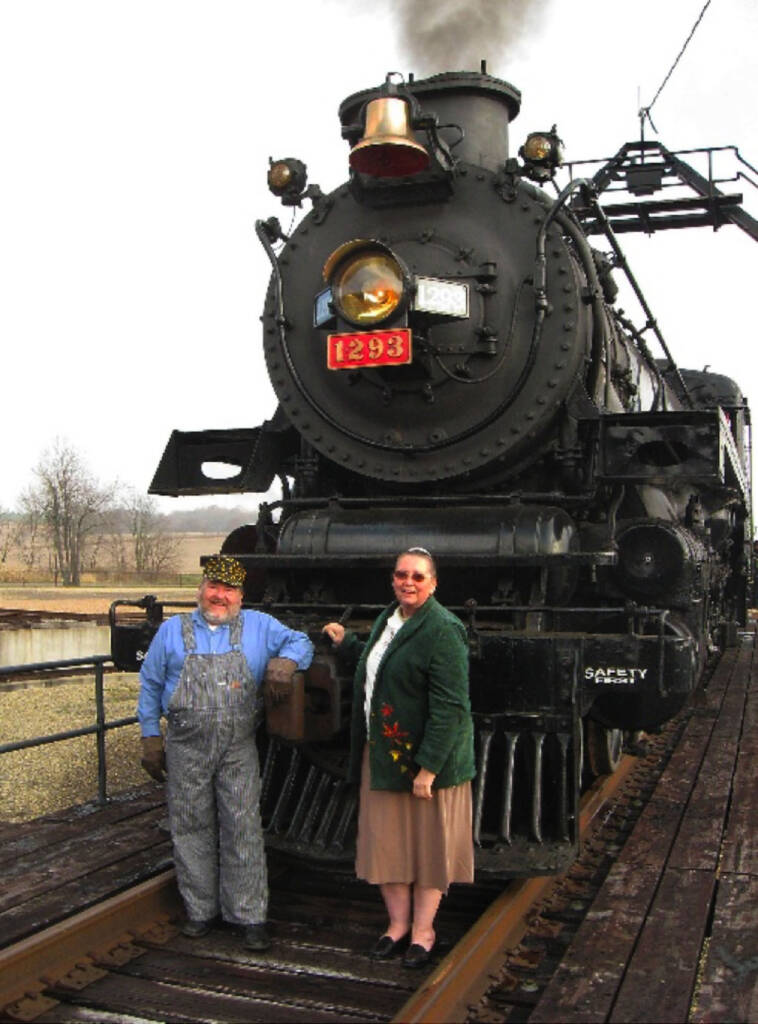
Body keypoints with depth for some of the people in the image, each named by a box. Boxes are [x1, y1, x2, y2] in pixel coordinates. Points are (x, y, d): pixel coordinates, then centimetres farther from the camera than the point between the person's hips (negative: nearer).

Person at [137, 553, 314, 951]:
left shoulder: (259, 627, 7)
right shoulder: (172, 631, 8)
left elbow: (301, 642, 8)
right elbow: (150, 686, 11)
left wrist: (287, 661, -15)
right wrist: (150, 737, 5)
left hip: (239, 750, -1)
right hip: (186, 750, 1)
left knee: (244, 830, -1)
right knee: (191, 830, 9)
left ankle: (250, 916, 9)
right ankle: (200, 910, 24)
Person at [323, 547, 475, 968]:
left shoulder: (443, 630, -18)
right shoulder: (388, 618, 9)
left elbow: (449, 707, -21)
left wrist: (429, 767, -23)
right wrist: (346, 643, 31)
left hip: (425, 757, -8)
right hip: (381, 752, 8)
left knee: (427, 841, 8)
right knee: (386, 839, 14)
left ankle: (423, 929, 23)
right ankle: (398, 923, 29)